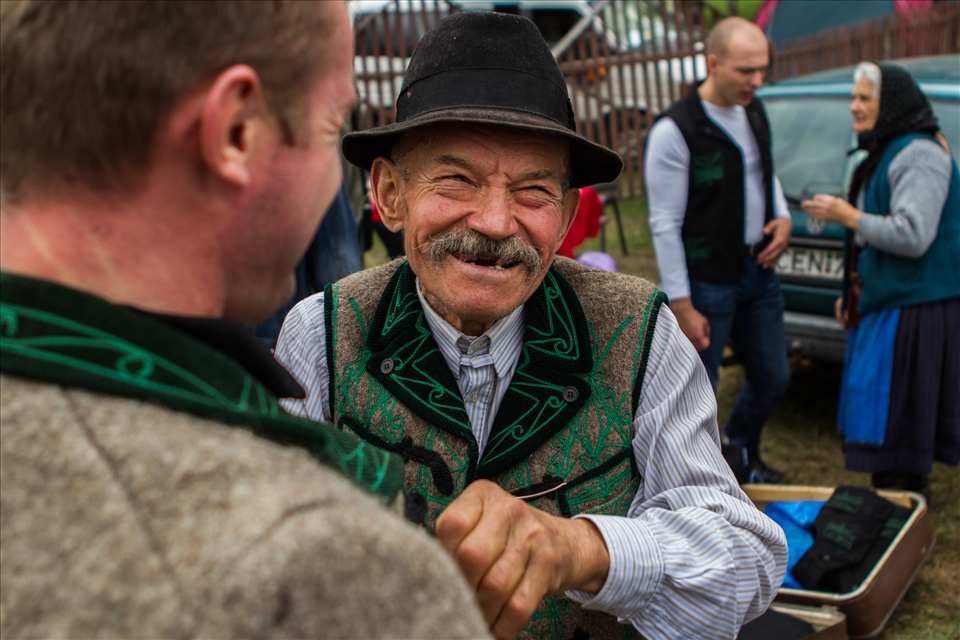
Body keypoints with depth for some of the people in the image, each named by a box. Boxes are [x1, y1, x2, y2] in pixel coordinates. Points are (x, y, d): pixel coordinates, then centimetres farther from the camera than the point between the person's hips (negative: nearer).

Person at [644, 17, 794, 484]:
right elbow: (665, 226, -17)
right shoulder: (674, 131, -19)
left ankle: (742, 453, 44)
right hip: (707, 283, -7)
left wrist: (782, 217, 2)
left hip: (759, 271, 8)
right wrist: (682, 306, -17)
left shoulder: (754, 112, 5)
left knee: (772, 378, 19)